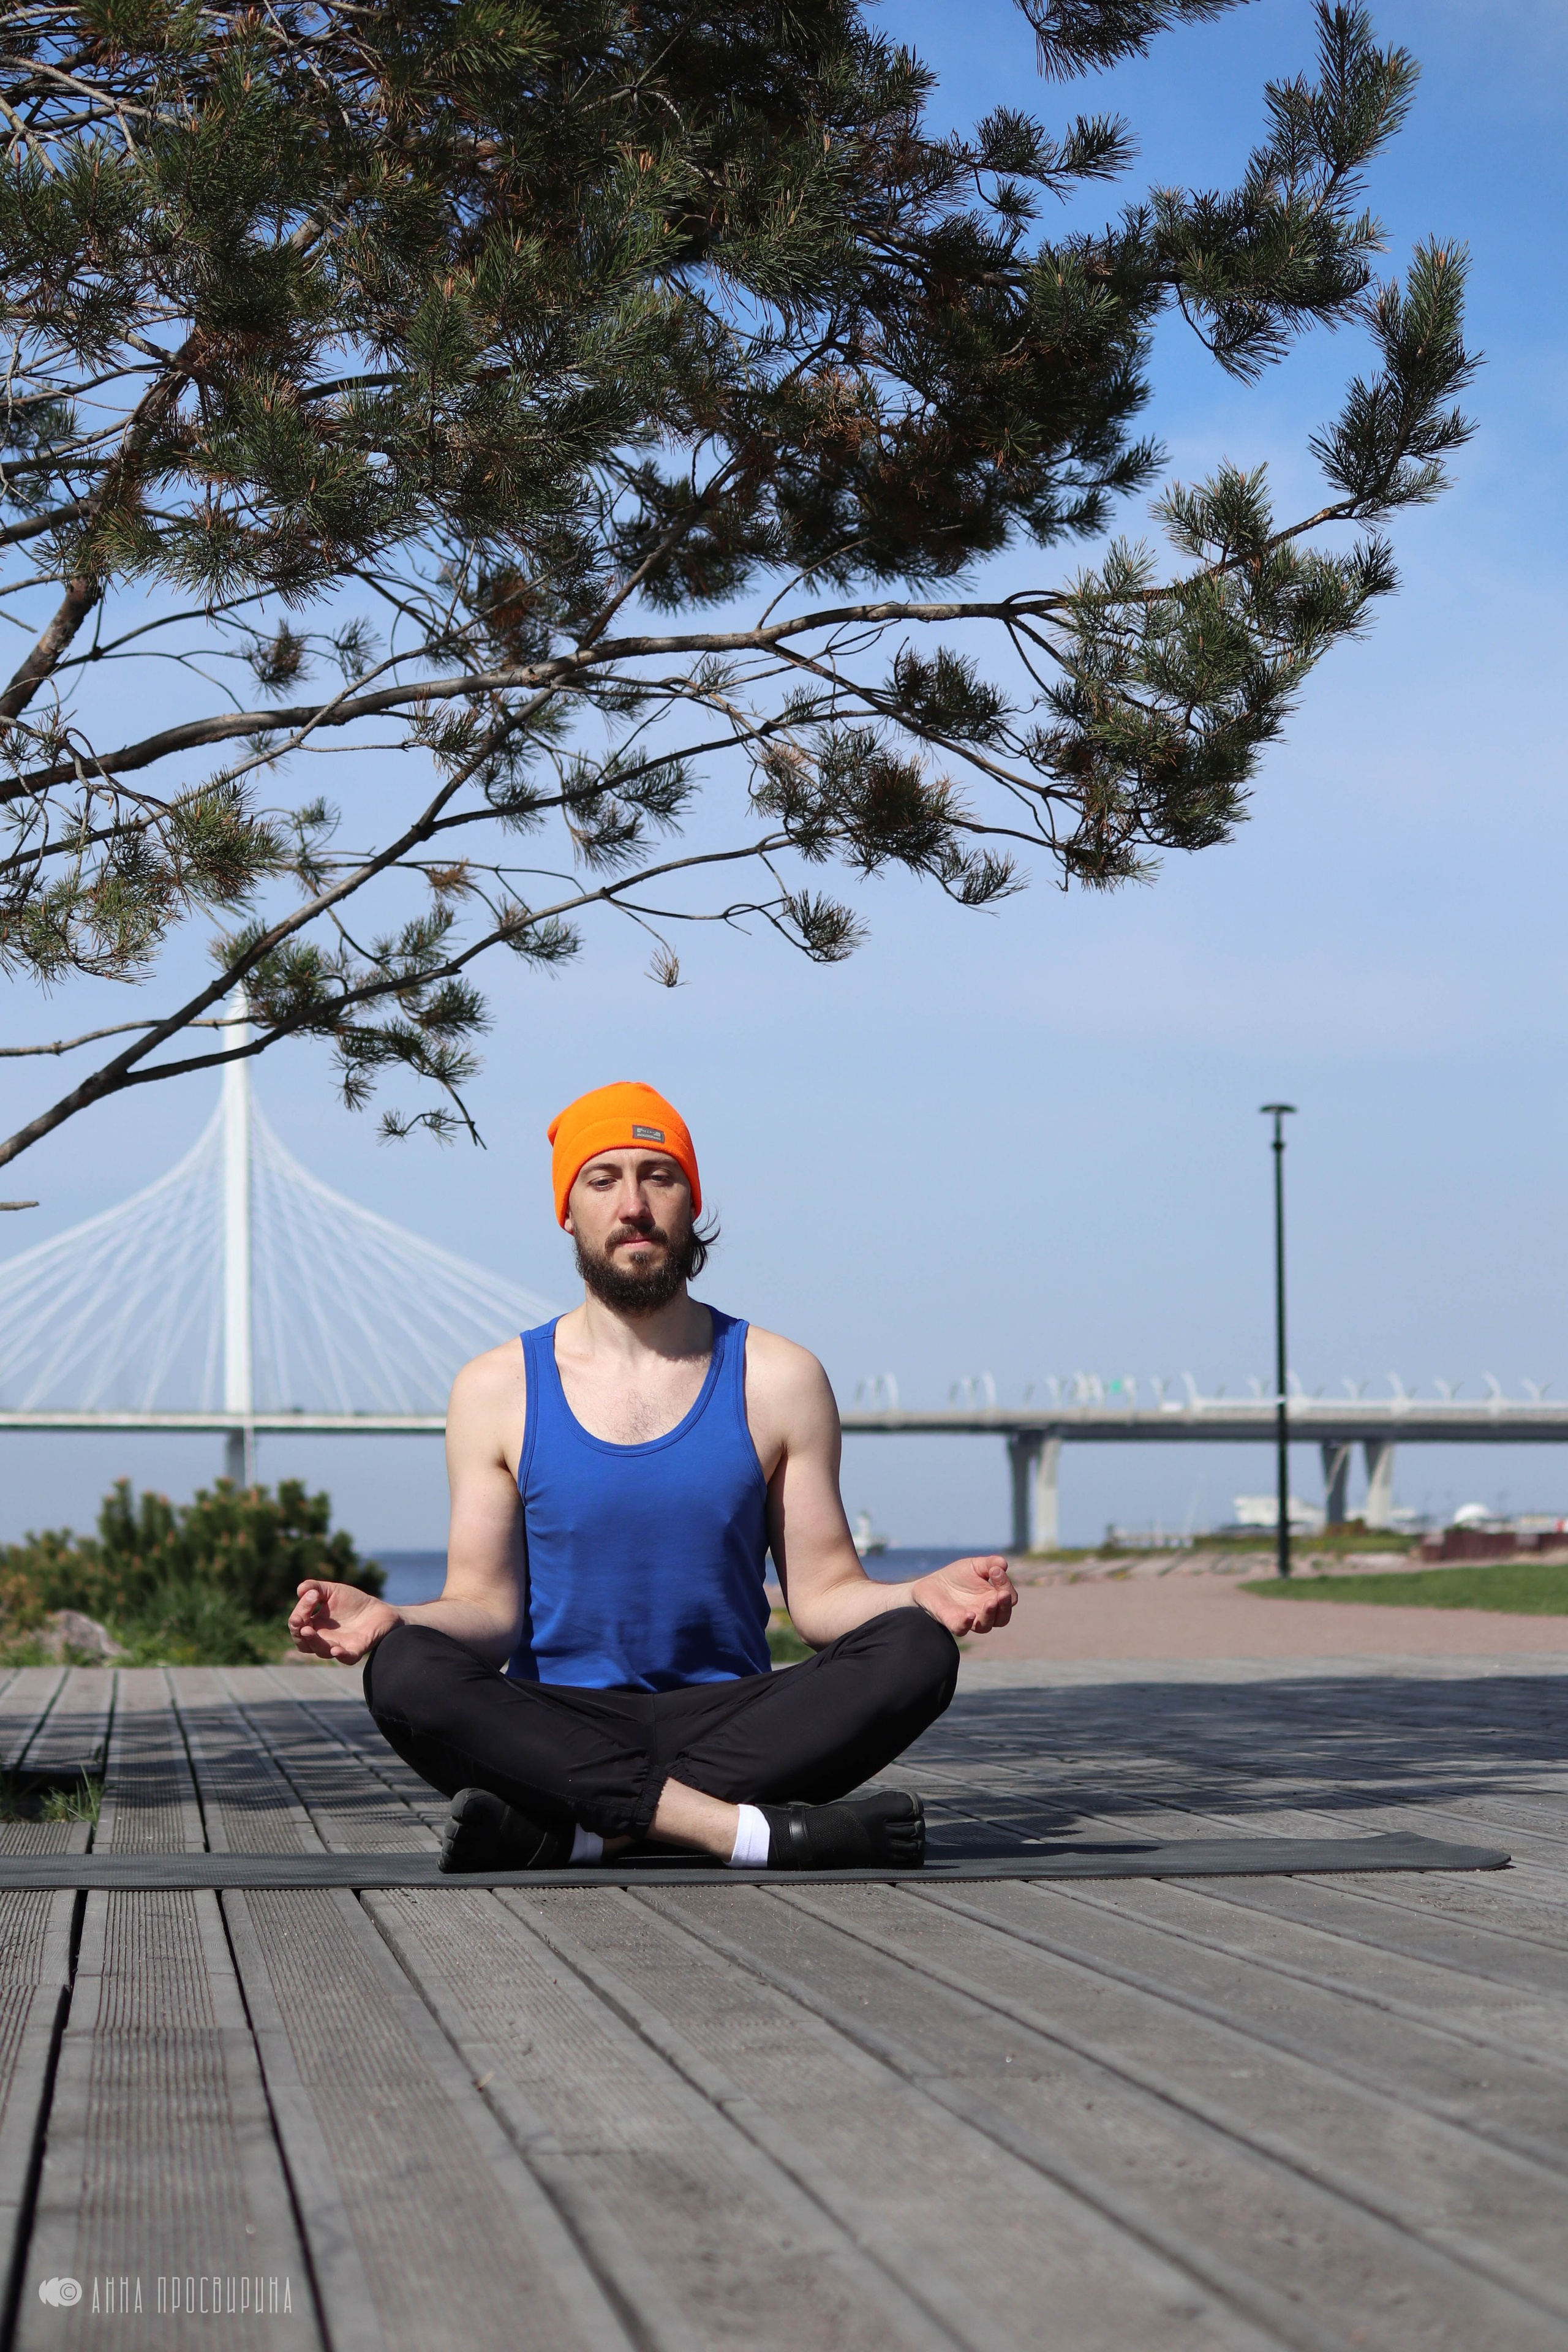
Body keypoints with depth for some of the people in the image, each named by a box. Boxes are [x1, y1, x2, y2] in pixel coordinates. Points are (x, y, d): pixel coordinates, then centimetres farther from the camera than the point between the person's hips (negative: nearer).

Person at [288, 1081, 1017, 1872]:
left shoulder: (778, 1380, 7)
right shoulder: (497, 1390, 7)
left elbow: (824, 1596, 5)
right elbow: (487, 1609, 3)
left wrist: (925, 1597, -16)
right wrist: (387, 1619, -18)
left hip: (727, 1724, 1)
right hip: (558, 1732, -1)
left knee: (914, 1653, -26)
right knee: (404, 1673, -31)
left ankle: (570, 1832, -32)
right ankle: (758, 1831, -36)